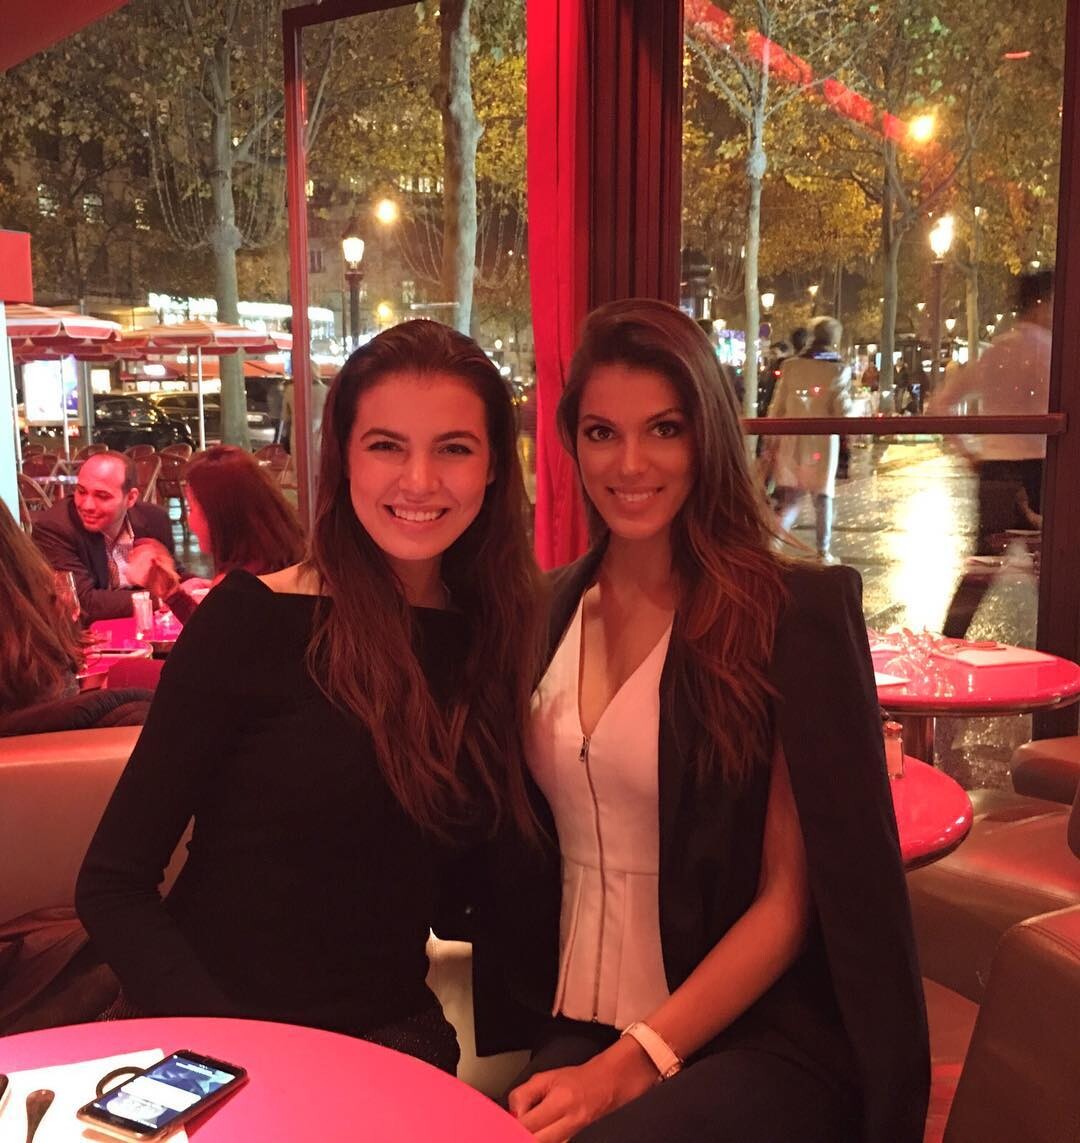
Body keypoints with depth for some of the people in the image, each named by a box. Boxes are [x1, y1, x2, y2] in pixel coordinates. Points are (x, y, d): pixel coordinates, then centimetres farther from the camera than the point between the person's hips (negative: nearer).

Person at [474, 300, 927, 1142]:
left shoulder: (794, 614, -9)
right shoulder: (549, 611, 5)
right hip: (573, 1029, 4)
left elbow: (791, 897, -10)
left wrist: (635, 1062, -15)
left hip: (756, 1039, -3)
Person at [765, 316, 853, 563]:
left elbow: (777, 407, 0)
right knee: (822, 497, 11)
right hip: (822, 444, -2)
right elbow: (843, 412, -11)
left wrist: (772, 440, 8)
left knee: (790, 497, 11)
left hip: (791, 442, 2)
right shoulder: (840, 370, -7)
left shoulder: (791, 365, -2)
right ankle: (823, 551, 14)